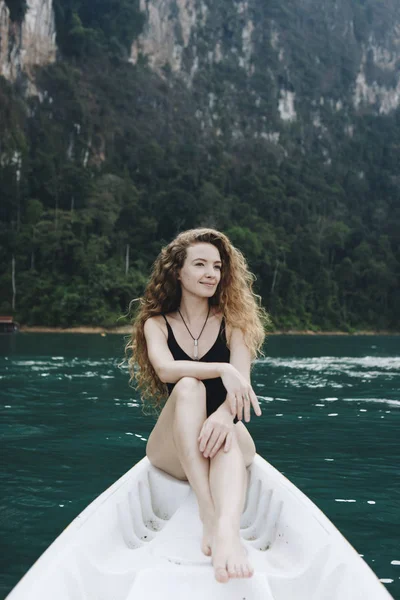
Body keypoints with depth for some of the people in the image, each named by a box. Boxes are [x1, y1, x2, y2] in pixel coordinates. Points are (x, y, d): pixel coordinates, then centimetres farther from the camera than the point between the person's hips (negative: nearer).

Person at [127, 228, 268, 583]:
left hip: (227, 441, 0)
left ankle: (228, 528, -66)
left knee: (223, 432, -37)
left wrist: (225, 414, -36)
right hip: (174, 449, 0)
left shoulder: (233, 322, 5)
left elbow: (241, 381, -13)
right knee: (188, 387, -32)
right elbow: (165, 369, -17)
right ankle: (210, 518, -50)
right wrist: (222, 370, -34)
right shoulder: (156, 323, 6)